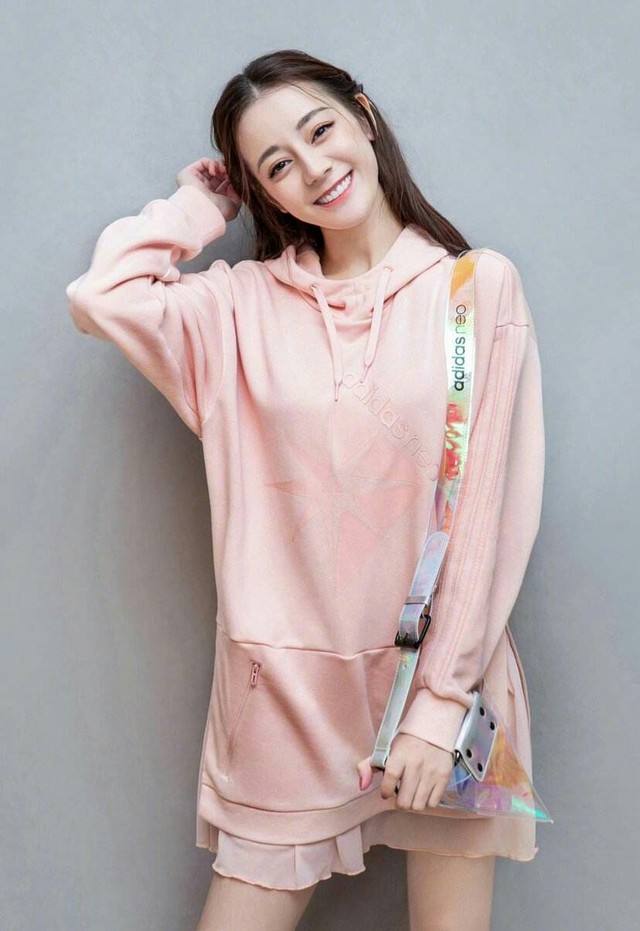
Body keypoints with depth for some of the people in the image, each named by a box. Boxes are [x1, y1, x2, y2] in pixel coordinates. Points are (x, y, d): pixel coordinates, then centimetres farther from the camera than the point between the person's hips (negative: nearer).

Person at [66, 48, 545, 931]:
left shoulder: (478, 285, -4)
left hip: (441, 671, -1)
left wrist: (441, 702, -10)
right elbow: (100, 296, -14)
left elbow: (489, 510, -7)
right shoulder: (245, 303, 3)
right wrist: (200, 205, 2)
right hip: (287, 683, 2)